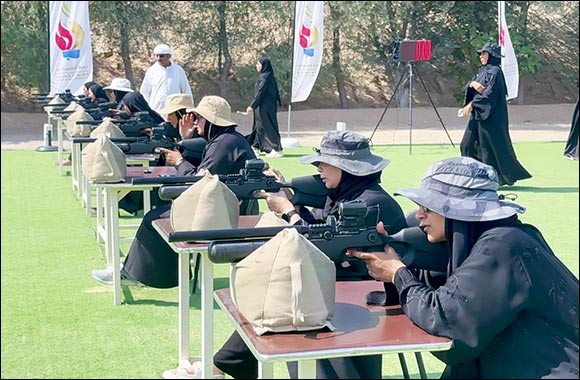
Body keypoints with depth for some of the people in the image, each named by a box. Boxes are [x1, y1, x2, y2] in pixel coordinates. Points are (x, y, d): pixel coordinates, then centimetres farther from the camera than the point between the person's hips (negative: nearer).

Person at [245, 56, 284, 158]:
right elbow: (276, 93, 15)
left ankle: (277, 150, -2)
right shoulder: (270, 77, 11)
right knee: (258, 126, 15)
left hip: (265, 107, -10)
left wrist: (252, 105, -18)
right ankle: (255, 148, 22)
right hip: (264, 107, 10)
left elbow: (259, 92, -20)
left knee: (268, 126, -5)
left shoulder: (264, 77, -17)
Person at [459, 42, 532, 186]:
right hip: (478, 114, 9)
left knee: (491, 146, -5)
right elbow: (468, 86, 10)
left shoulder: (495, 72, -11)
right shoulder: (482, 71, 16)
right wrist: (473, 84, -13)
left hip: (490, 116, -9)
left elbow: (489, 93, -19)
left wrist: (471, 104, -18)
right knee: (468, 144, 6)